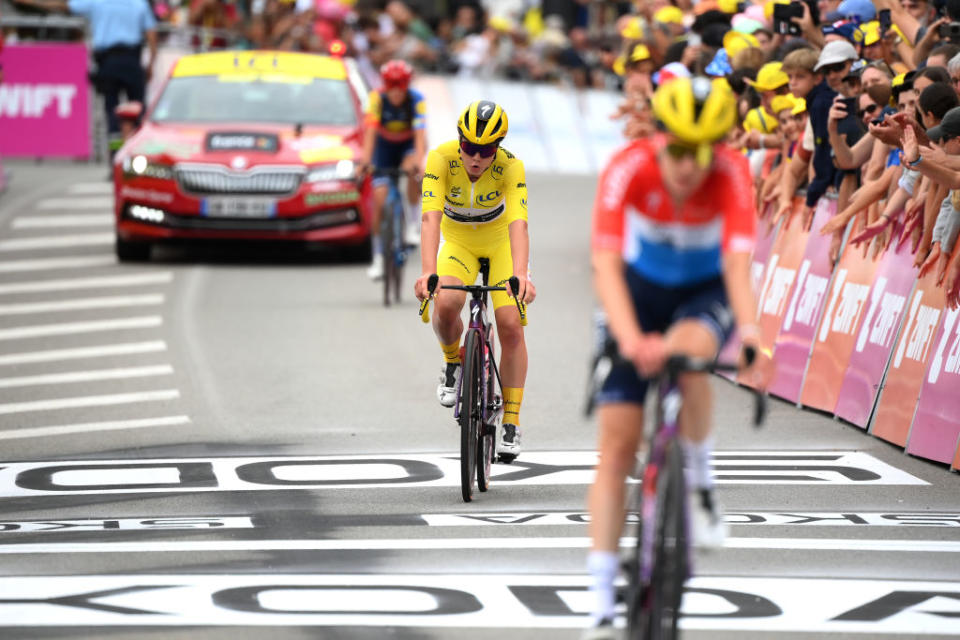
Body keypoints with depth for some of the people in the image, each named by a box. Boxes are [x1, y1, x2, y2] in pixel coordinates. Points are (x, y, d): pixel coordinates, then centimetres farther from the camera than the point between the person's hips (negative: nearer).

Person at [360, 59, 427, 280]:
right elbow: (370, 131, -31)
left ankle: (413, 225, -17)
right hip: (385, 146, 1)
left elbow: (420, 133, -34)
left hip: (409, 145, -1)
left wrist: (419, 161, -49)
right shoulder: (377, 98, -23)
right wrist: (365, 160, -43)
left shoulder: (416, 100, -25)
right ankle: (378, 257, 0)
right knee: (379, 198, -11)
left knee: (413, 171, -36)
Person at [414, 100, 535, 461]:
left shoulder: (510, 167, -29)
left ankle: (511, 421, -2)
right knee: (446, 304, -29)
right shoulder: (442, 159, -29)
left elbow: (518, 224, -39)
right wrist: (428, 272, -51)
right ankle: (453, 361, 4)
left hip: (501, 242, 0)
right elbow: (431, 218, -37)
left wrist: (520, 275, -55)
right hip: (458, 242, 0)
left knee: (510, 325, -14)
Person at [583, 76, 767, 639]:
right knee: (618, 444, -7)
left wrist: (750, 332, -55)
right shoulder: (630, 169, -28)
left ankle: (702, 483, -12)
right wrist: (629, 338, -51)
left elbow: (739, 263, -37)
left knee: (688, 352, -37)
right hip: (642, 287, 1)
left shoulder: (731, 173, -27)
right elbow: (606, 263, -36)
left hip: (707, 291, -1)